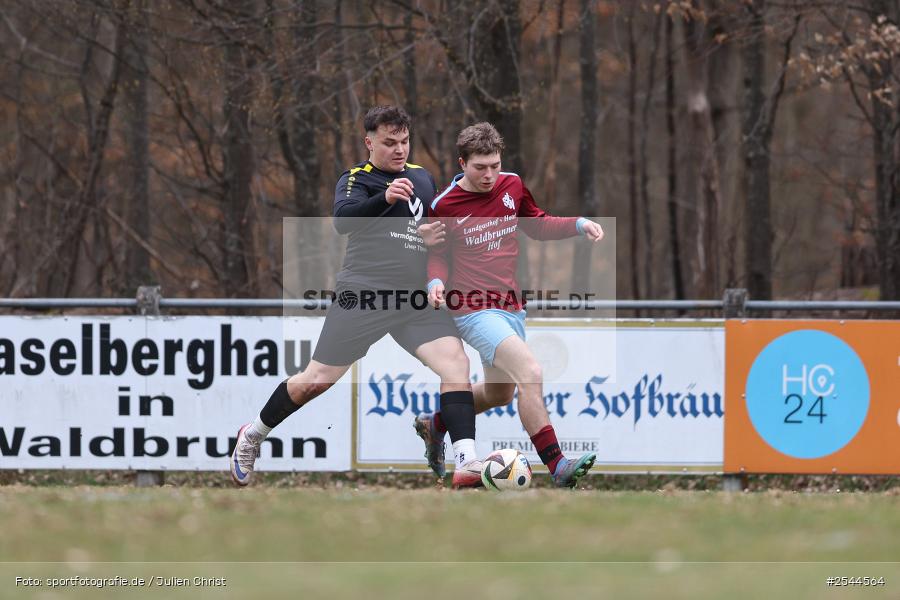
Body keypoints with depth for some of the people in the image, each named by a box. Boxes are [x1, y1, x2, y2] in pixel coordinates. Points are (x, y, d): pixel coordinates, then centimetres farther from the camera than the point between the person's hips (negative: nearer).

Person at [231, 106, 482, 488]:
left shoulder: (424, 179, 15)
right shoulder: (357, 180, -3)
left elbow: (437, 224, 33)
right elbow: (343, 220, -24)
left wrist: (441, 234, 10)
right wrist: (384, 199, -40)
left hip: (415, 300, 4)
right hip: (362, 297, -4)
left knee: (455, 362, -18)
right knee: (316, 381, 1)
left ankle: (466, 463, -22)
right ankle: (253, 436, 26)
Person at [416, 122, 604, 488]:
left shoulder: (512, 186, 3)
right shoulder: (444, 206, -10)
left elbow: (537, 225, 19)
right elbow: (437, 255, 4)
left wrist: (579, 225, 4)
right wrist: (436, 282, -17)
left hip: (511, 306, 8)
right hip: (474, 308, -7)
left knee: (498, 394, 22)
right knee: (530, 373, -25)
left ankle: (433, 425, 47)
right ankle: (556, 466, -28)